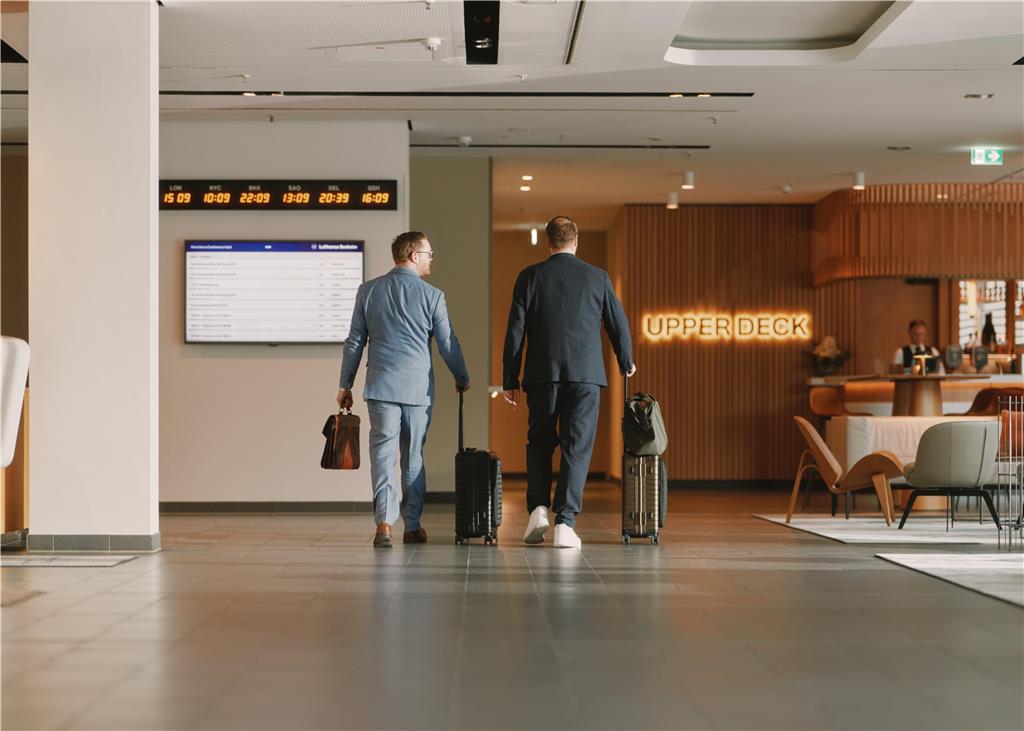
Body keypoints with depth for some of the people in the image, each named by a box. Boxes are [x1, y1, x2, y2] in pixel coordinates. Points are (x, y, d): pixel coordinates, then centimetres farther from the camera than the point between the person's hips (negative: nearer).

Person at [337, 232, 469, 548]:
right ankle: (412, 526, 15)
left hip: (381, 385, 1)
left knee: (383, 454, -1)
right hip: (418, 388, -1)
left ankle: (384, 522, -15)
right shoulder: (432, 295, -2)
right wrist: (462, 379, 20)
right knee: (413, 458, 10)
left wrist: (345, 384, 15)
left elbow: (354, 341, 7)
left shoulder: (368, 290, 5)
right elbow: (448, 344, 4)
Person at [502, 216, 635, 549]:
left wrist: (509, 380, 6)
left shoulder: (530, 276, 3)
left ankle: (538, 508, 3)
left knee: (539, 442, 17)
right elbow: (619, 324, 10)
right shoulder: (597, 277, 5)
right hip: (586, 373, -1)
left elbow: (515, 331, 1)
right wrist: (626, 363, 28)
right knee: (576, 447, 1)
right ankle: (565, 522, -5)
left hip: (542, 374, 1)